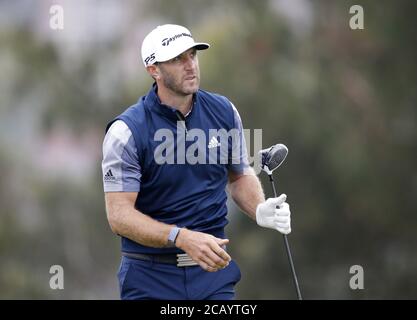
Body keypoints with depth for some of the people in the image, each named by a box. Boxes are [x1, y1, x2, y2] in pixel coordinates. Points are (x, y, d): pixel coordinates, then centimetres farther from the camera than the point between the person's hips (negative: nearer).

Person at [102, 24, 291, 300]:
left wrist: (260, 210, -5)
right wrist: (183, 238, -29)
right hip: (151, 277, -3)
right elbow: (120, 215, -16)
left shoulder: (224, 111, 2)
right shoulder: (126, 130, -12)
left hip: (213, 270, 3)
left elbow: (240, 175, 17)